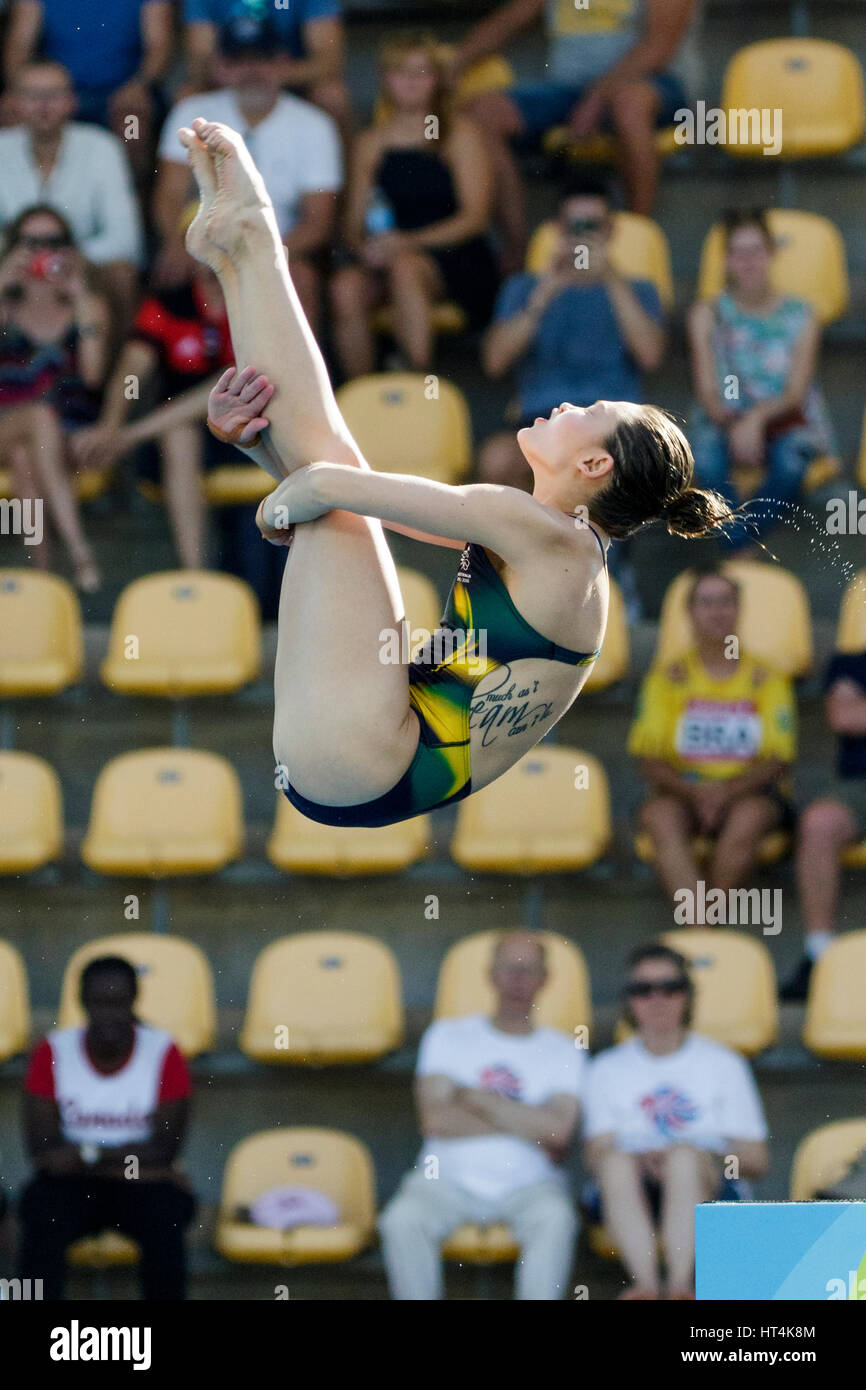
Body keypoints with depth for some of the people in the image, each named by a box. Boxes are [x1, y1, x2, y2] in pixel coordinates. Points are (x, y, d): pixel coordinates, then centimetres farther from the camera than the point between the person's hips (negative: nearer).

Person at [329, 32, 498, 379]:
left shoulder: (460, 135, 4)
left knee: (404, 267, -36)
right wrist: (364, 246, -11)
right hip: (388, 258, 3)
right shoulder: (371, 143, 15)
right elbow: (354, 223, 14)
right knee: (346, 287, -30)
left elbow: (474, 217, -4)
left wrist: (409, 243, -16)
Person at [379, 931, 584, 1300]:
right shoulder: (448, 1036, 11)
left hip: (528, 1184, 0)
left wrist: (473, 1099, -5)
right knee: (402, 1221, -31)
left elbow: (557, 1131, -9)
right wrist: (525, 1123, -5)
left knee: (555, 1220, -34)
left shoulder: (563, 1052, 10)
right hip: (447, 1181, 1)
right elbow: (435, 1121, -5)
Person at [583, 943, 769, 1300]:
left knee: (686, 1158, -36)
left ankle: (680, 1283, -51)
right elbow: (595, 1153, 7)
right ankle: (645, 1283, -51)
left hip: (709, 1190, -1)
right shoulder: (607, 1069, 21)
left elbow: (757, 1160, 9)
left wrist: (704, 1157, -11)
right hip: (629, 1193, 1)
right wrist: (643, 1159, -15)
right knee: (617, 1162, -34)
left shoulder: (723, 1064, 16)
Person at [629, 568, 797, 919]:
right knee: (658, 816, -34)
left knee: (748, 818, -36)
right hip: (683, 792, 0)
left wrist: (727, 791, -17)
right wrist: (694, 792, -17)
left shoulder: (764, 677, 7)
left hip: (747, 793, 0)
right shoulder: (669, 677, 8)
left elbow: (777, 759, 1)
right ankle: (701, 932, -43)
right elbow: (650, 761, 1)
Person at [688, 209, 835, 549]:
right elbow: (707, 392, -1)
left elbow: (796, 393, -4)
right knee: (707, 458, -35)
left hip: (784, 420, -1)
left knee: (790, 460, -37)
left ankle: (737, 547, -33)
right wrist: (733, 426, -22)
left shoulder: (799, 316, 3)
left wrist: (758, 418, -25)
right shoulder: (708, 314, 5)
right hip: (724, 419, 1)